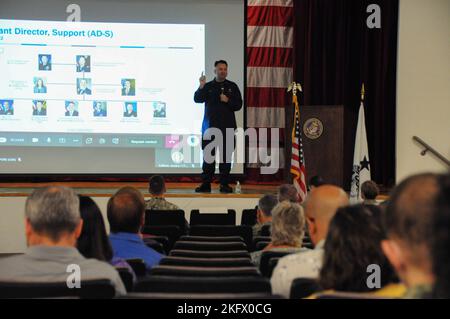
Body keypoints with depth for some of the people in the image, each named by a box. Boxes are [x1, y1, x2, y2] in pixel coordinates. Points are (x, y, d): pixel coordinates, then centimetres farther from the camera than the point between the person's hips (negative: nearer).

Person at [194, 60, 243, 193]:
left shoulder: (232, 87, 9)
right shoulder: (208, 86, 7)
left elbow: (238, 105, 5)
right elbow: (197, 99, -7)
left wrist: (227, 101, -11)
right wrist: (201, 87, -21)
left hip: (227, 127, 1)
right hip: (210, 125, 0)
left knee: (226, 155, 2)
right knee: (208, 155, 0)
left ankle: (224, 184, 8)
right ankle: (206, 184, 4)